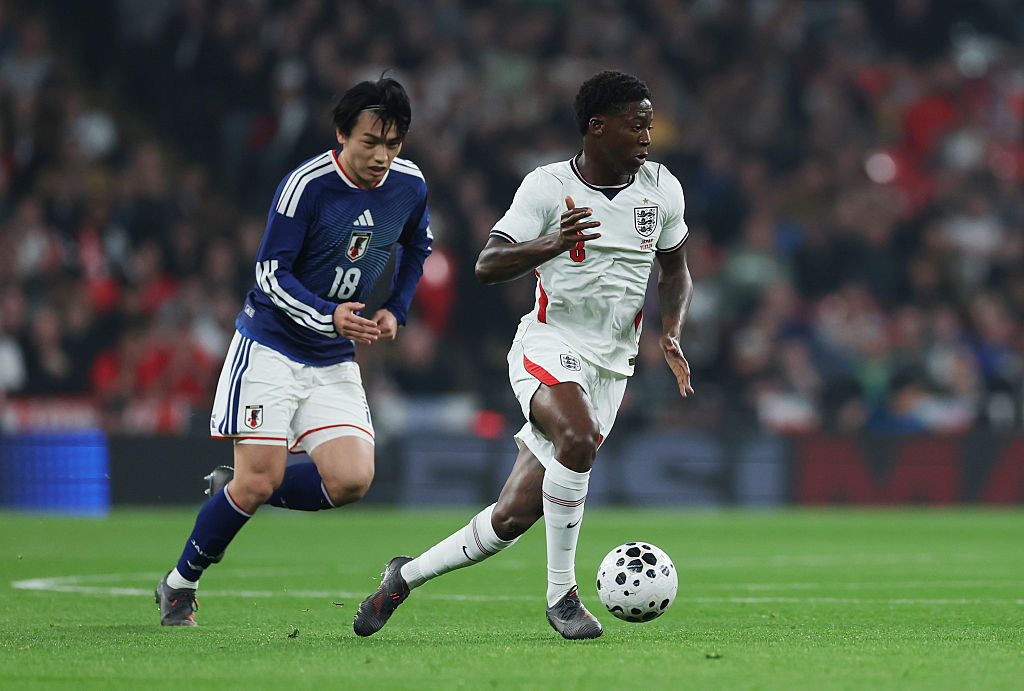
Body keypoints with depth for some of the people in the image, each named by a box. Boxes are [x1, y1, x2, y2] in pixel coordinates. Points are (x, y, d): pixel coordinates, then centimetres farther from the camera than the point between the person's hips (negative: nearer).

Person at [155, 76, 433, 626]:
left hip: (335, 361, 5)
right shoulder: (306, 184, -17)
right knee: (259, 481, -11)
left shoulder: (410, 185, -1)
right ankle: (179, 586, 10)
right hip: (270, 347, -5)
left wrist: (394, 311, 6)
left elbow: (416, 249, 20)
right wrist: (328, 316, -29)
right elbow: (271, 273, -15)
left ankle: (236, 491, 12)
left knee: (351, 481, -13)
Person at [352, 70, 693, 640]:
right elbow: (487, 266, -15)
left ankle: (407, 575, 23)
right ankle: (562, 596, -22)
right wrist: (553, 244, -33)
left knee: (513, 517, 0)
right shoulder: (547, 186, -10)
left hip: (610, 367, 4)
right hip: (548, 348, -4)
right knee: (578, 439, -37)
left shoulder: (662, 188, 3)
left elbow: (675, 271, 18)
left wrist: (672, 334, -1)